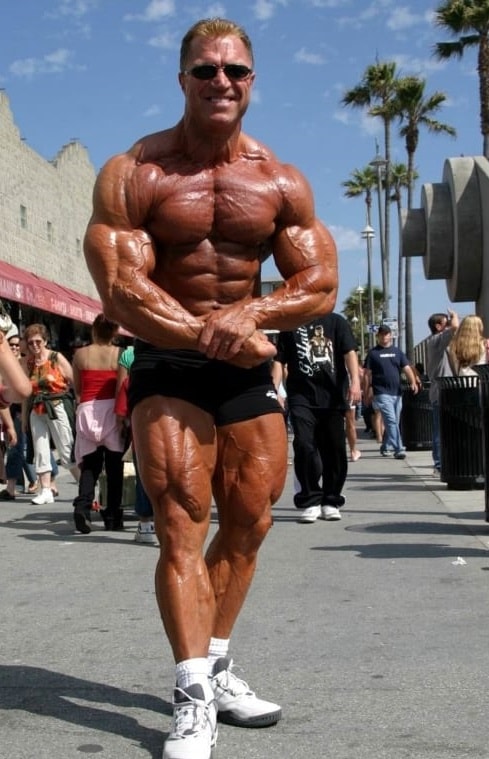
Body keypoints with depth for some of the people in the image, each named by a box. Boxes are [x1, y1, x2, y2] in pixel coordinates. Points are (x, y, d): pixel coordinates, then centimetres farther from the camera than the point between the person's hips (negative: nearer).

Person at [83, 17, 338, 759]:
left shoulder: (282, 182, 2)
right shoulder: (132, 174, -9)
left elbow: (320, 285, 0)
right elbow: (119, 291, -17)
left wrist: (250, 314, -20)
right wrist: (211, 334, -23)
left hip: (248, 369, 4)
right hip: (168, 367, -4)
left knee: (249, 524, 6)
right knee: (182, 526, -11)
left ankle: (216, 667, 23)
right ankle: (193, 697, -8)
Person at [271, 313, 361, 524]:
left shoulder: (336, 322, 9)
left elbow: (349, 352, -2)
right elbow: (279, 361, 12)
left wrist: (355, 381, -17)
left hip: (333, 397, 0)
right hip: (301, 397, 0)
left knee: (335, 449, 2)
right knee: (304, 446, -12)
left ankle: (331, 501, 15)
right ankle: (309, 501, -3)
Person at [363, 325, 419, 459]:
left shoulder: (397, 351, 12)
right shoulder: (373, 353, 2)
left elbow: (407, 368, 5)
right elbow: (367, 374, 2)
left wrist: (413, 382, -12)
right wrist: (367, 393, -3)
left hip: (397, 392, 5)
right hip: (382, 393, -5)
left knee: (393, 422, 11)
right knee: (391, 421, -14)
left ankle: (386, 447, 26)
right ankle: (398, 449, -17)